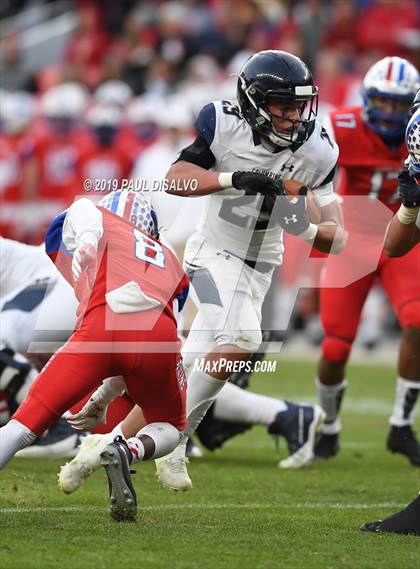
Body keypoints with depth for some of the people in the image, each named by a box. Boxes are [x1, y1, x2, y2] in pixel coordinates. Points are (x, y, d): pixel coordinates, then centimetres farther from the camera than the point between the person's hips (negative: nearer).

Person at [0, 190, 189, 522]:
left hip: (101, 329, -2)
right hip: (158, 338, 2)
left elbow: (83, 211, 6)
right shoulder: (172, 264, 40)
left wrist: (86, 242, -17)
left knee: (27, 423, 2)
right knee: (169, 429, 28)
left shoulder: (102, 221, 31)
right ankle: (130, 452, -5)